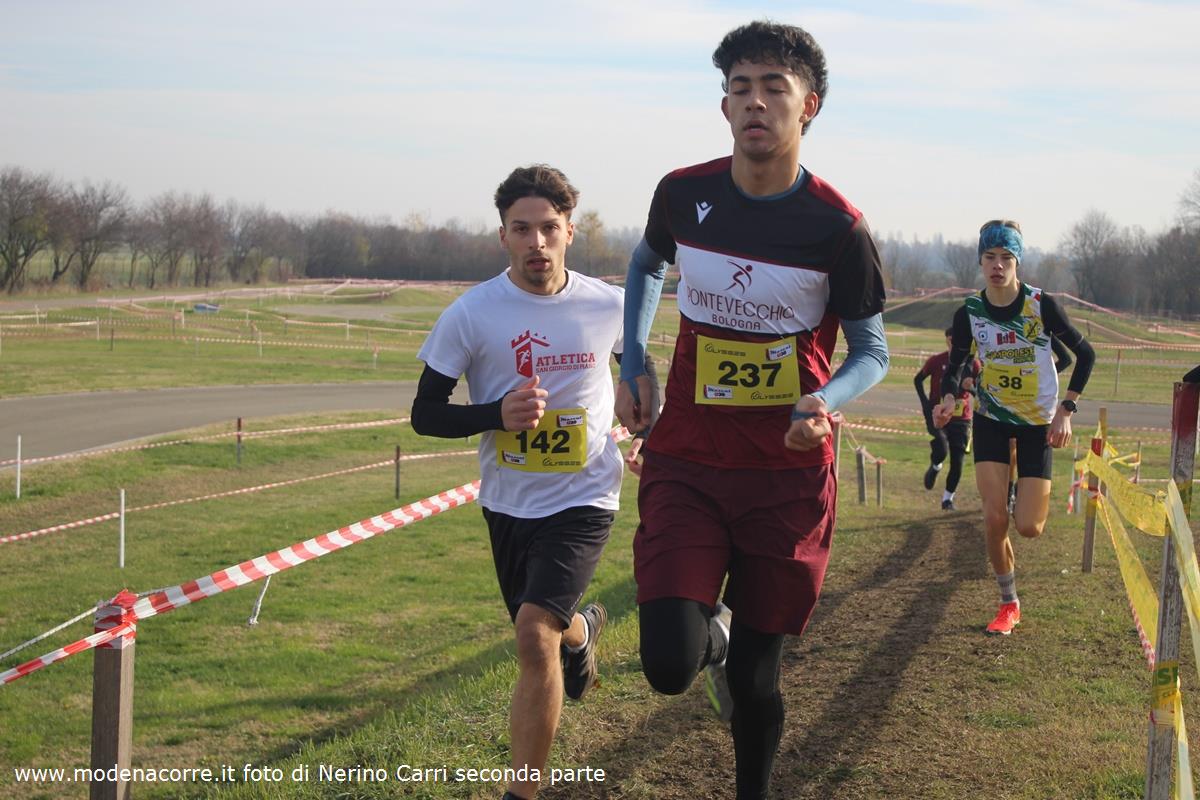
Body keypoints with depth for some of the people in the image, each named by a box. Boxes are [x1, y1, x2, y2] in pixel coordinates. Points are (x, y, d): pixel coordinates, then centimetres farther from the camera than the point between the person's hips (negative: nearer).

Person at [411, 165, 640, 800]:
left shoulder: (608, 307, -5)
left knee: (535, 633, -21)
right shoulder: (471, 313, -10)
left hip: (583, 499, -2)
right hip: (507, 504, 2)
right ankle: (583, 628, 60)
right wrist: (497, 414, -23)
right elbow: (425, 413, -7)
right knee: (544, 631, 20)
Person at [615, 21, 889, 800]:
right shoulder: (684, 194, -3)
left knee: (754, 679, 5)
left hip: (789, 475, -1)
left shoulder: (837, 226, -11)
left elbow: (872, 350, 1)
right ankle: (712, 629, 24)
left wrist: (826, 400, -21)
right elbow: (647, 264, 20)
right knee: (669, 666, -14)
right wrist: (634, 364, 8)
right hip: (686, 464, 1)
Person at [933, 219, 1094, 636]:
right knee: (995, 518, -9)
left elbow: (1084, 353, -6)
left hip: (1038, 422, -2)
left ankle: (1035, 497, 32)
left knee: (1028, 528, -7)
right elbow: (956, 363, 4)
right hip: (991, 419, 2)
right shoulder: (969, 313, -11)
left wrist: (1065, 410, -12)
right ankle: (1008, 603, 12)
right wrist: (949, 398, -17)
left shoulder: (1042, 305, -18)